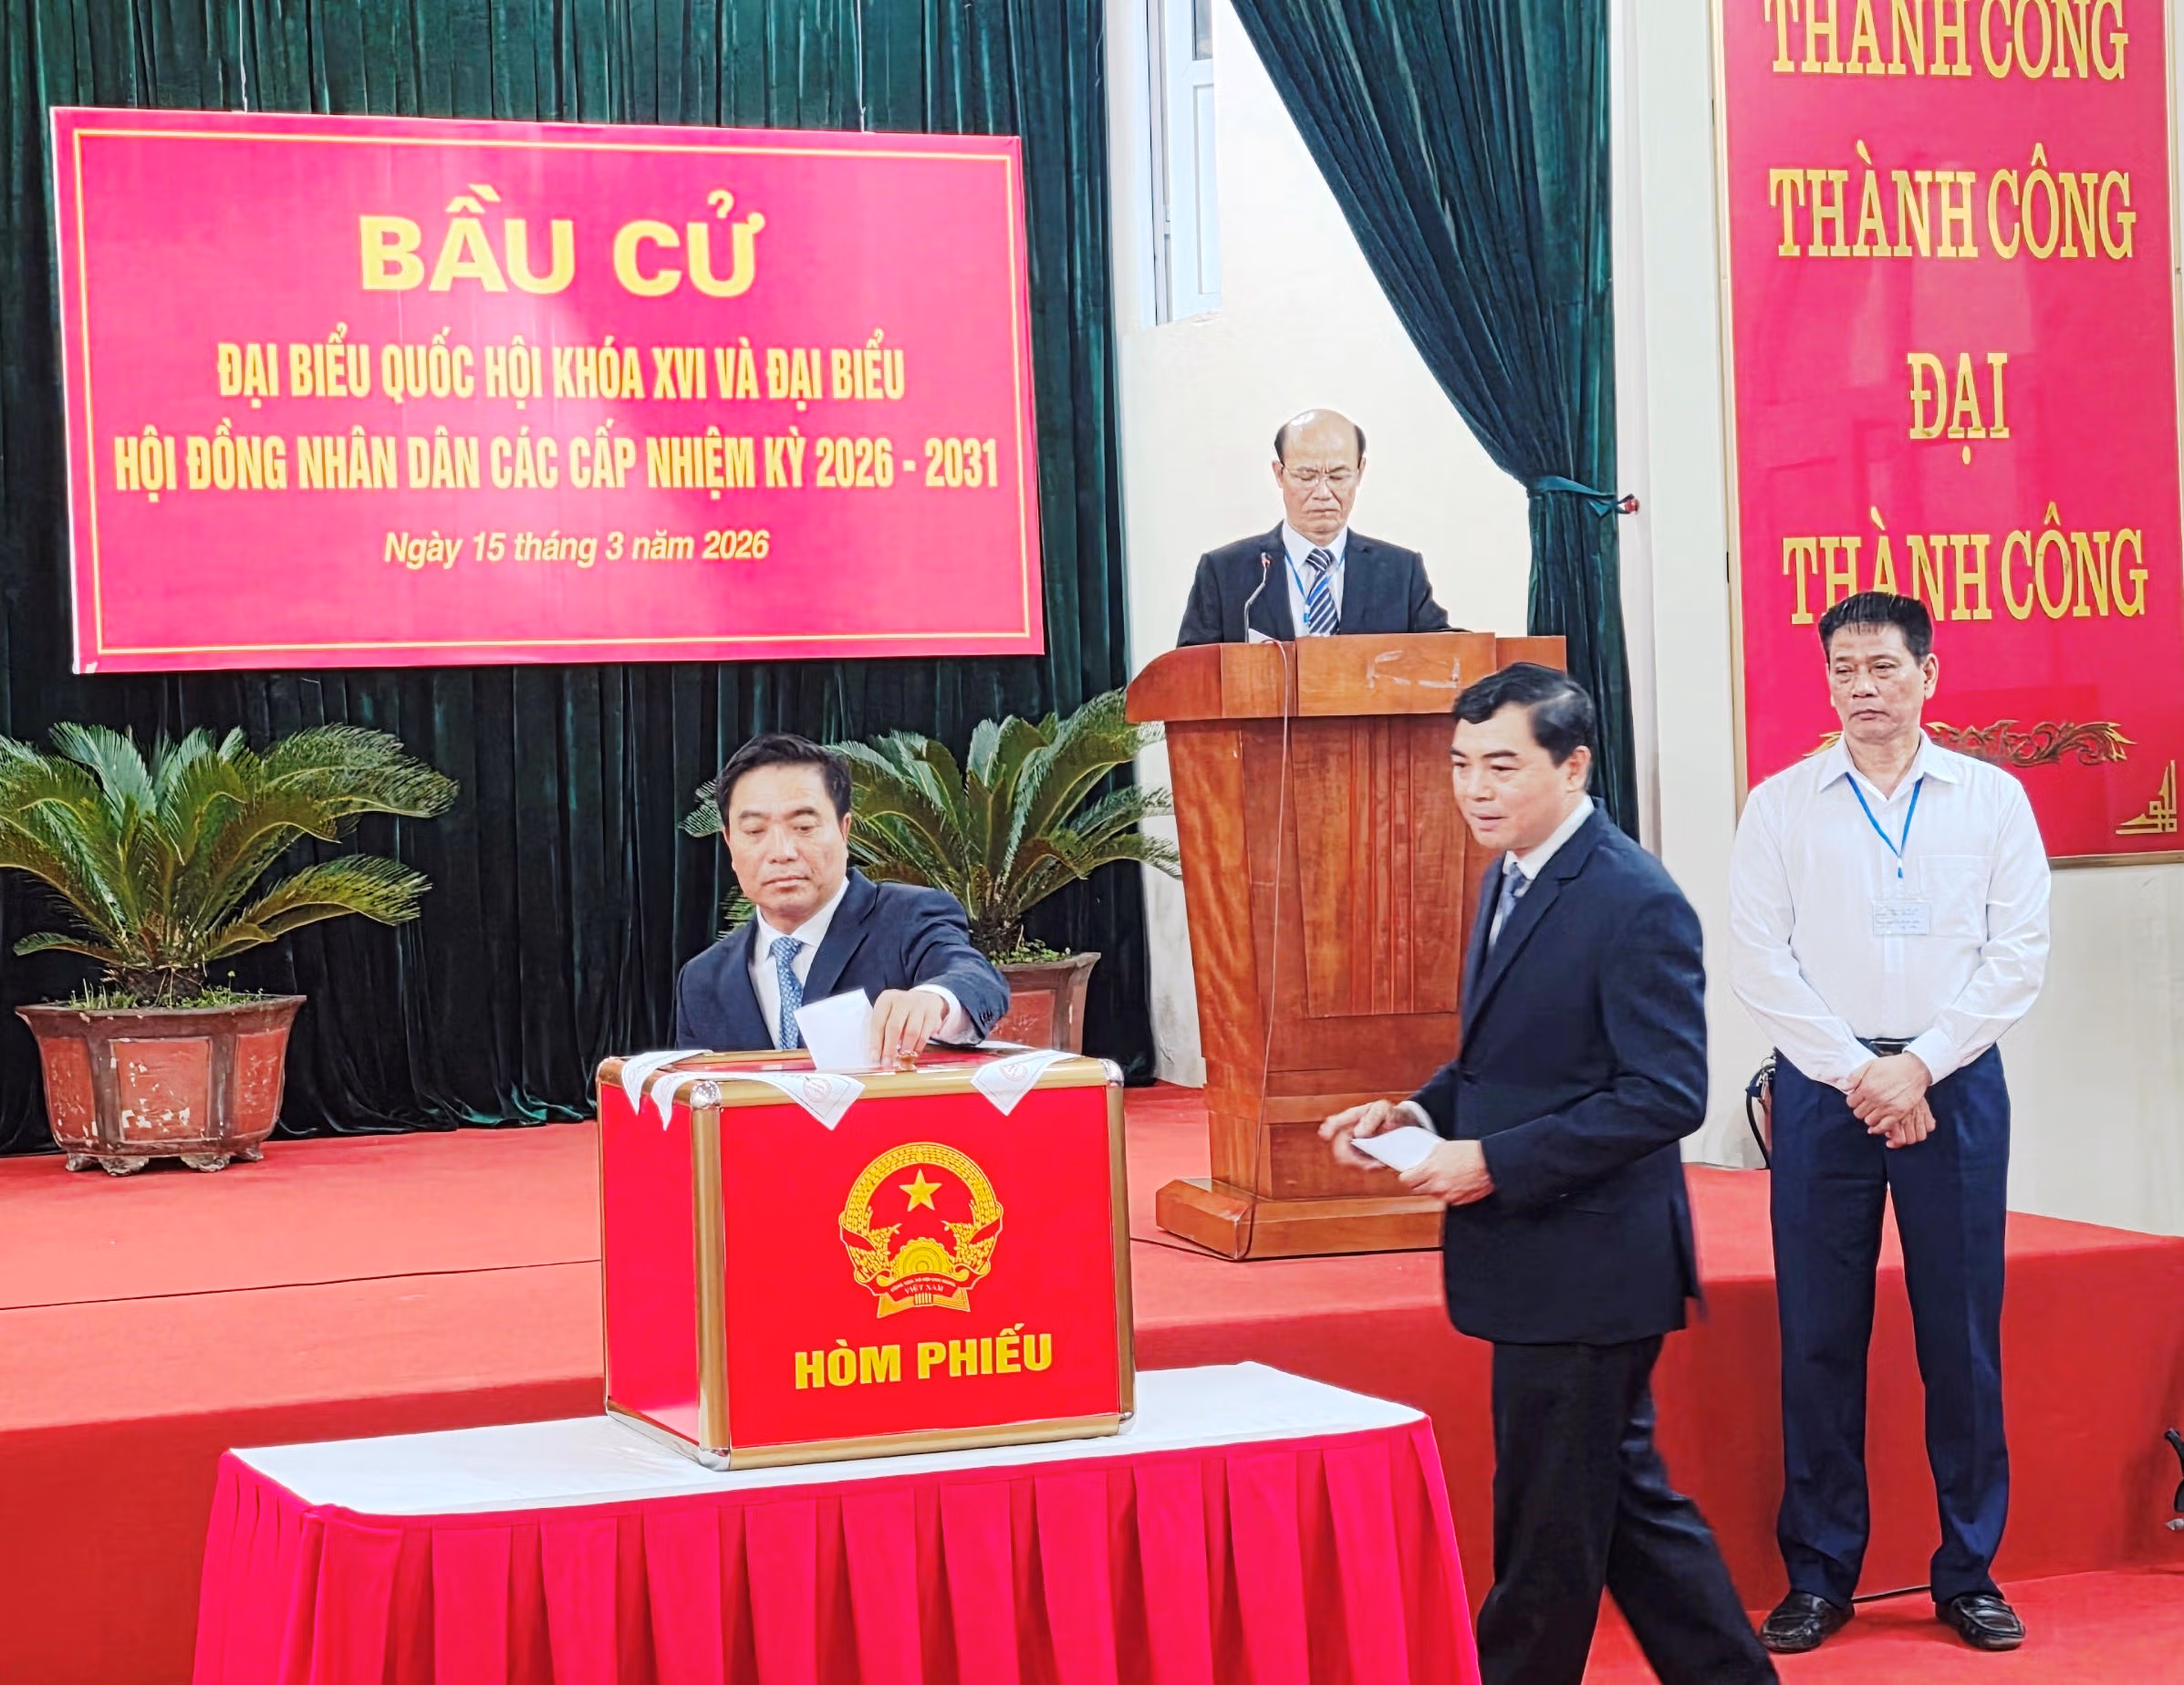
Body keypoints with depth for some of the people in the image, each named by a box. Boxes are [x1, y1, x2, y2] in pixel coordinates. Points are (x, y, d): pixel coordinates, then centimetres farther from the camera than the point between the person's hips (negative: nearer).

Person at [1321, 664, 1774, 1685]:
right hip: (1537, 1264, 10)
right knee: (1625, 1495, 18)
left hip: (1588, 1265, -10)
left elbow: (1666, 1095, -22)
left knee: (1549, 1531, 2)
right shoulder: (1511, 880, 11)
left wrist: (1493, 1163, -22)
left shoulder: (1636, 903, -18)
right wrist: (1420, 1113, 2)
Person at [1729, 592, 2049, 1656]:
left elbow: (2019, 953, 0)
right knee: (1818, 1336, 1)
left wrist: (1918, 1066, -9)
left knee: (1961, 1333, 2)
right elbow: (1758, 958, 0)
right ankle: (1819, 1576, 11)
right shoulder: (1781, 807, 5)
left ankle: (1969, 1574, 13)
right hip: (1821, 1087, 0)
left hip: (1953, 1084, 0)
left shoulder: (1992, 800, 6)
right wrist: (1856, 1073, -9)